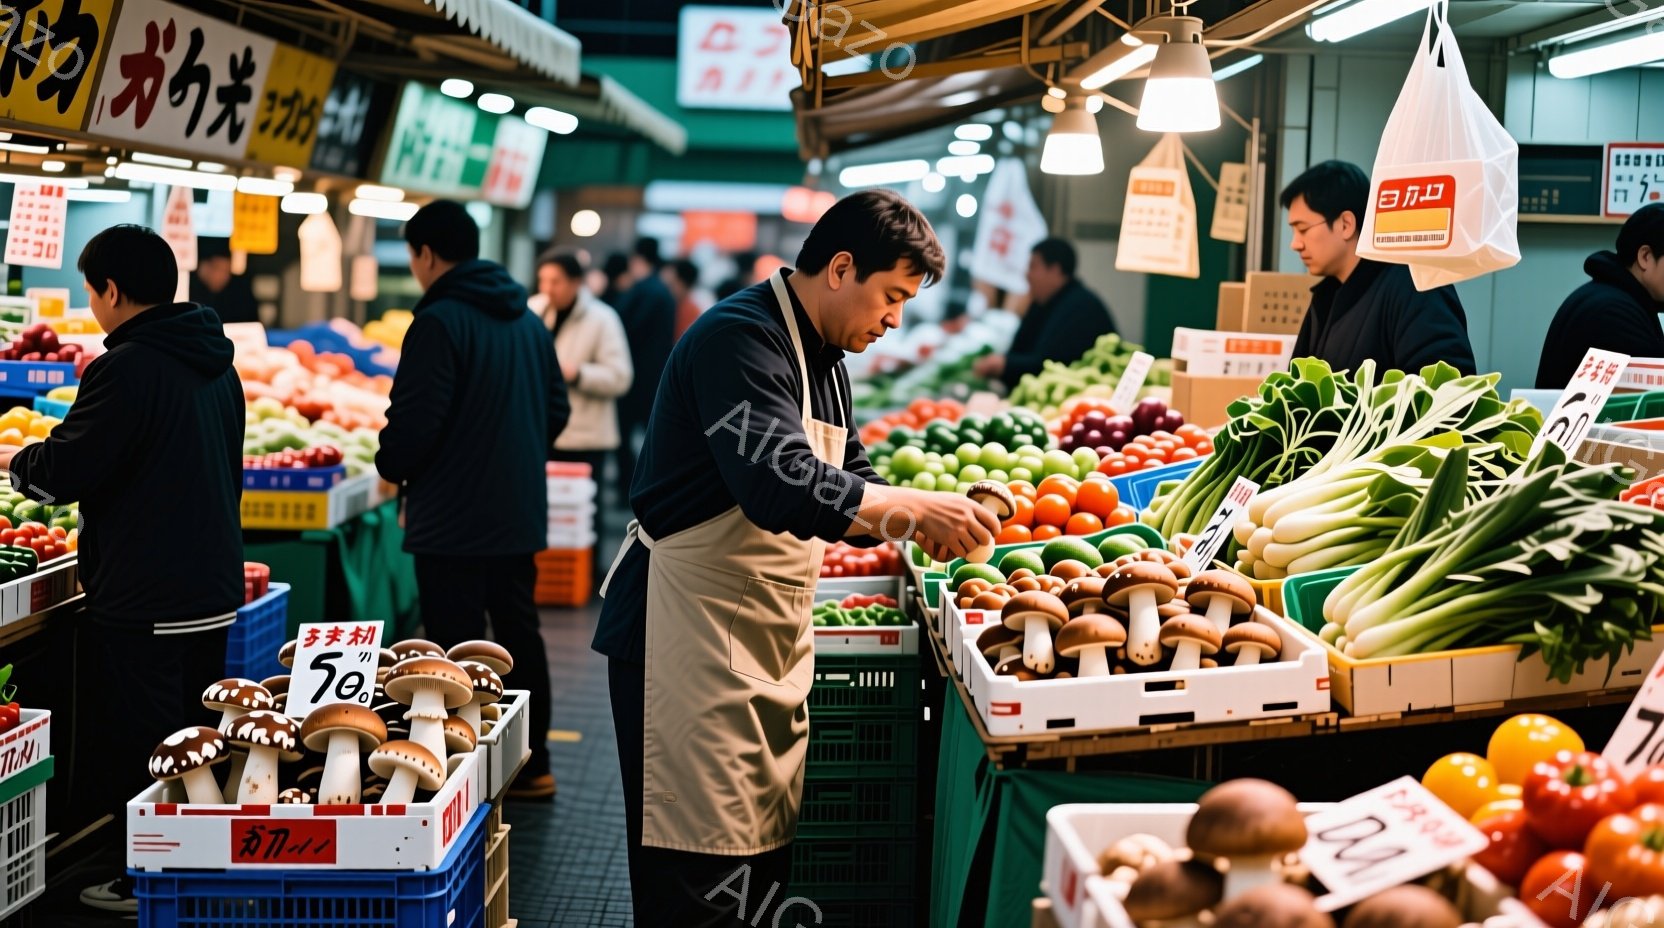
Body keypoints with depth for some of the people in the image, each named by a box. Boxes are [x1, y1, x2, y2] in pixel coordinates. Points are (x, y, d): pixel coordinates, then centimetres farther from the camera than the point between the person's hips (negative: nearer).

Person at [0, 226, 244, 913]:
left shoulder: (127, 366, -18)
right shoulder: (217, 365, 9)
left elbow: (64, 471, -16)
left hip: (143, 603, -8)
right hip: (214, 590, 9)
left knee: (136, 746, 3)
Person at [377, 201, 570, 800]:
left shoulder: (439, 322, -16)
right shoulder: (526, 319, 11)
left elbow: (413, 422, -20)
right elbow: (555, 410, 16)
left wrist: (392, 468, -2)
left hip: (453, 521, -8)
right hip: (519, 512, 8)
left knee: (458, 646, -1)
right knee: (518, 634, 16)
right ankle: (530, 766, 24)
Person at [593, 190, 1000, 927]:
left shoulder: (822, 356, 15)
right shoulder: (740, 337, -17)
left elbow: (845, 482, 20)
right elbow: (779, 486, -30)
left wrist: (936, 521, 2)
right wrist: (913, 510, -27)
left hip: (771, 636, 10)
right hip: (692, 628, -10)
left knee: (766, 859, 11)